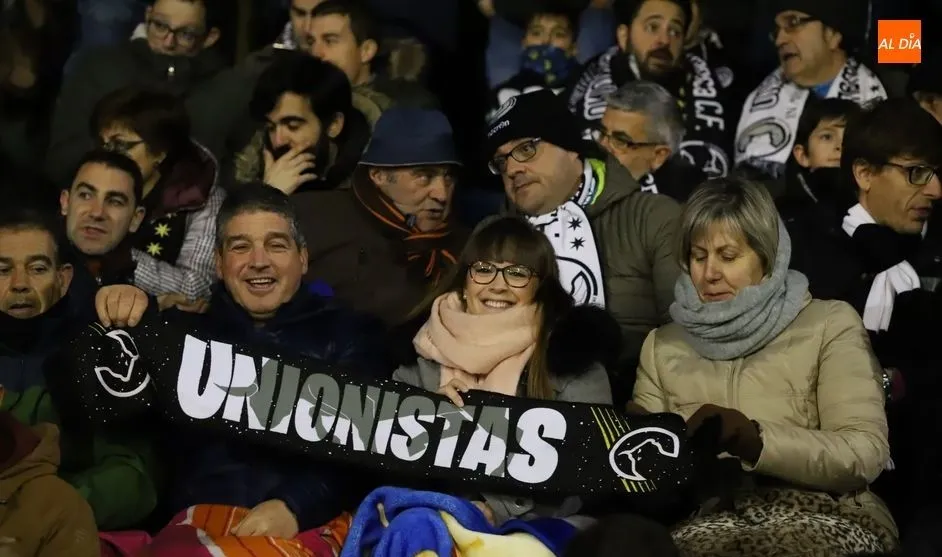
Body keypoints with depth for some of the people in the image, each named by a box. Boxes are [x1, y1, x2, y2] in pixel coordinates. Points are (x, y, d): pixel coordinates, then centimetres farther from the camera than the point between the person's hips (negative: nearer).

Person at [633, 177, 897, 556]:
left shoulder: (830, 325, 8)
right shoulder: (663, 345, 19)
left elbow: (866, 453, -4)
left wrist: (758, 441, -19)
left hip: (824, 516, -2)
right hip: (709, 518, 2)